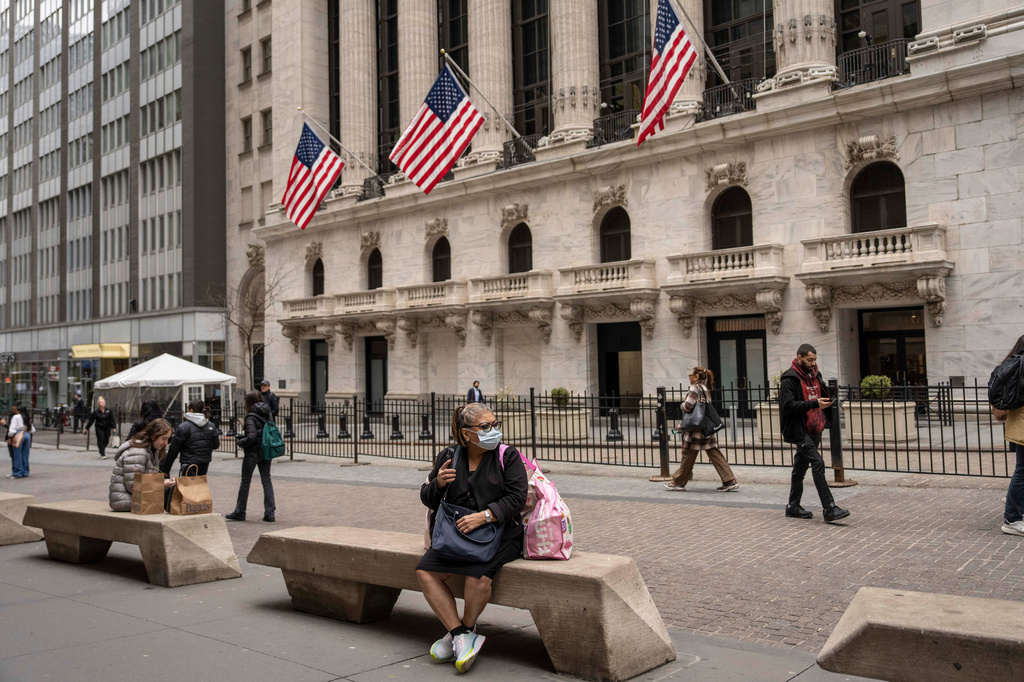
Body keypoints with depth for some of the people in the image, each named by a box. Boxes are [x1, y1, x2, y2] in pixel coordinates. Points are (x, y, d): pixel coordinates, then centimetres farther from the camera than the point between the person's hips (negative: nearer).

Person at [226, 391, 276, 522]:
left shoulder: (251, 417, -15)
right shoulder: (267, 414, 5)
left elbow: (252, 437, -23)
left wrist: (241, 442, -3)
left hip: (253, 452, -6)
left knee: (245, 482, 7)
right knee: (266, 481, 8)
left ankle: (240, 512, 17)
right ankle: (269, 513, 4)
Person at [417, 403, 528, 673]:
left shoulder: (508, 456, -1)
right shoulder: (449, 457, 7)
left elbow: (516, 498, -9)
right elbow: (428, 499, 10)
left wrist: (483, 516, -21)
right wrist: (438, 483, -13)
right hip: (458, 534, 4)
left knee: (478, 573, -30)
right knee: (425, 571, -16)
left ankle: (467, 627, -2)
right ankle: (459, 635, -10)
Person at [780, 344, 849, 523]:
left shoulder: (814, 375, 14)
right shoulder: (790, 379, -12)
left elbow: (821, 396, 30)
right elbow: (788, 405, -21)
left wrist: (826, 402, 9)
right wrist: (815, 404, -25)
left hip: (814, 430, 8)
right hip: (800, 431, -8)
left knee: (801, 467, 13)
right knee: (818, 463, -16)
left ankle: (793, 507, 21)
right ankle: (829, 509, -18)